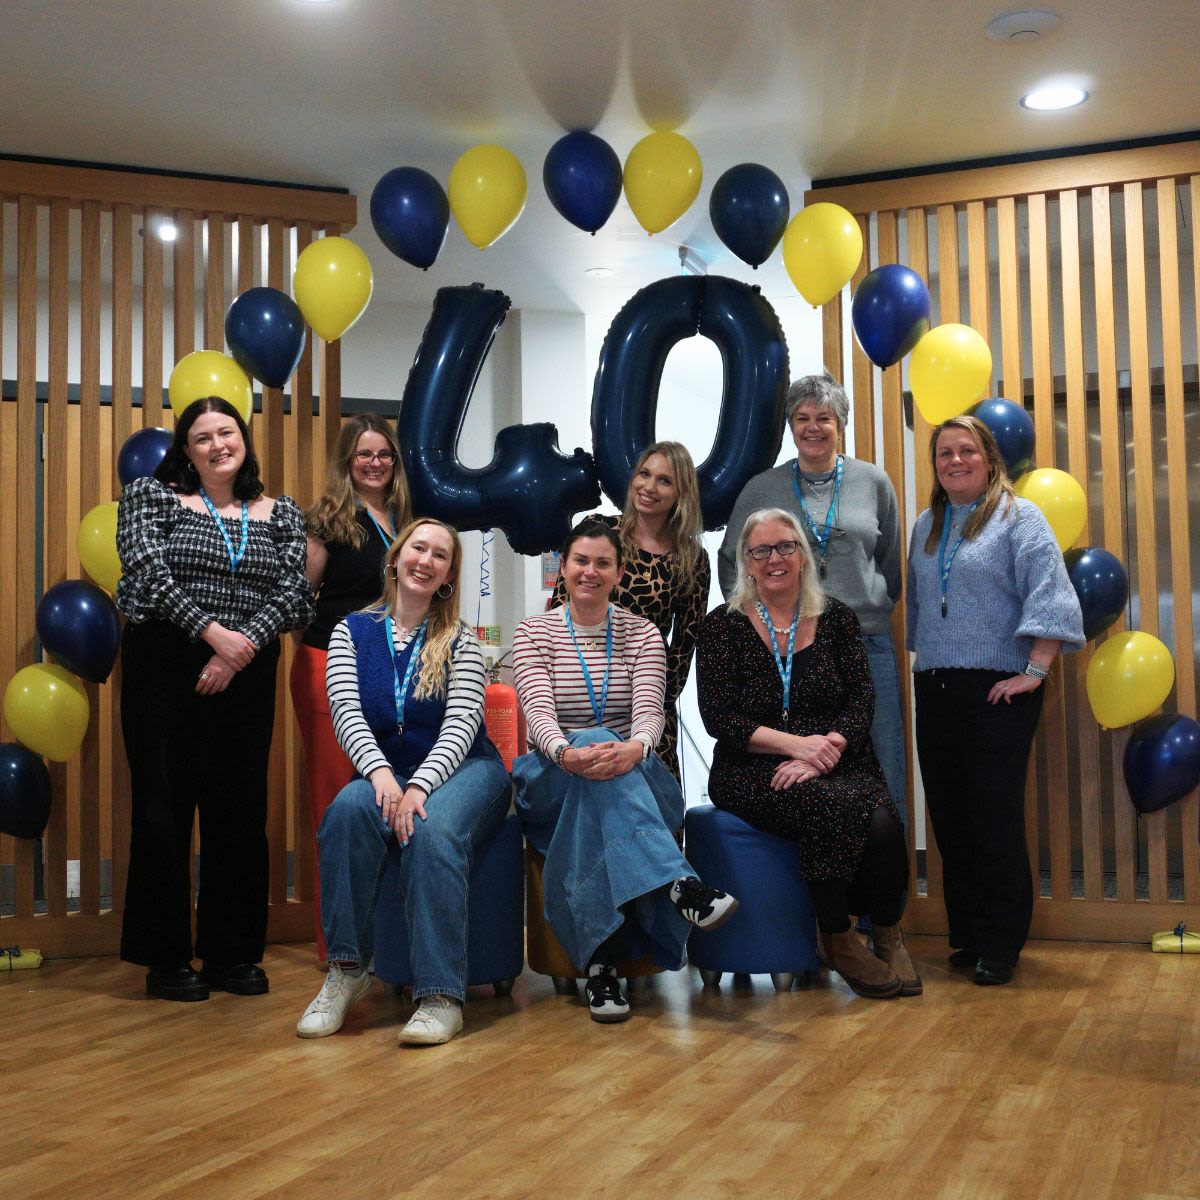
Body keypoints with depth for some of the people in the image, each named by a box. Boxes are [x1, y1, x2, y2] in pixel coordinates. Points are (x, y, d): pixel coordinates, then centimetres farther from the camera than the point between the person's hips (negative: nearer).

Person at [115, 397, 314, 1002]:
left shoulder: (280, 514, 12)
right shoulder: (151, 496, 5)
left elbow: (294, 592, 1)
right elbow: (148, 571, -10)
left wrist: (242, 648, -14)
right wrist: (213, 631, -19)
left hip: (247, 674, 3)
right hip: (165, 666, -3)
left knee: (240, 809, 6)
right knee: (163, 805, -1)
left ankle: (233, 952, 17)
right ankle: (167, 958, 11)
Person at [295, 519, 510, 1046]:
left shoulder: (459, 641, 4)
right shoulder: (352, 632, 9)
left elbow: (461, 725, -8)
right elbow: (346, 713, -4)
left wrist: (419, 786, -26)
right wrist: (381, 773, -24)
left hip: (460, 770, -1)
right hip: (385, 769, 2)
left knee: (433, 829, -34)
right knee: (350, 808, -33)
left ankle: (440, 996, -34)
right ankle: (347, 970, -24)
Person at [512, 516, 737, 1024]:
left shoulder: (642, 633, 10)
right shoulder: (534, 632, 7)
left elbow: (650, 711, -8)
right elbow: (539, 712, -11)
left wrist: (634, 748, -36)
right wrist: (567, 753, -37)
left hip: (634, 777, 1)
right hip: (552, 782, -1)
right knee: (594, 757, -39)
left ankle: (602, 961, -44)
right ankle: (680, 887, -57)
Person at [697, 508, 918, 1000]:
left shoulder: (835, 617, 11)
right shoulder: (723, 626, 4)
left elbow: (861, 700, 4)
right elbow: (719, 718, -4)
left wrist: (824, 752, -15)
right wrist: (797, 743, -16)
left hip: (836, 765, 2)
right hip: (753, 773, -2)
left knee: (882, 822, -30)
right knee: (833, 807, -33)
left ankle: (888, 934, -1)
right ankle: (837, 940, -10)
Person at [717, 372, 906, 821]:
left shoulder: (873, 482, 6)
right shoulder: (762, 489, 6)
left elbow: (891, 562, 15)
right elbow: (730, 562, 15)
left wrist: (876, 606, 7)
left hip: (867, 645, 0)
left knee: (883, 779, 3)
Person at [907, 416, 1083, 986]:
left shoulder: (1018, 516, -3)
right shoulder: (926, 526, 16)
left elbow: (1050, 595, -12)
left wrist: (1035, 672, -17)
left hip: (998, 691, -6)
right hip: (935, 692, 6)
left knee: (995, 816, -5)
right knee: (949, 816, 8)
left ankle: (1000, 944, 5)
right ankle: (966, 933, 20)